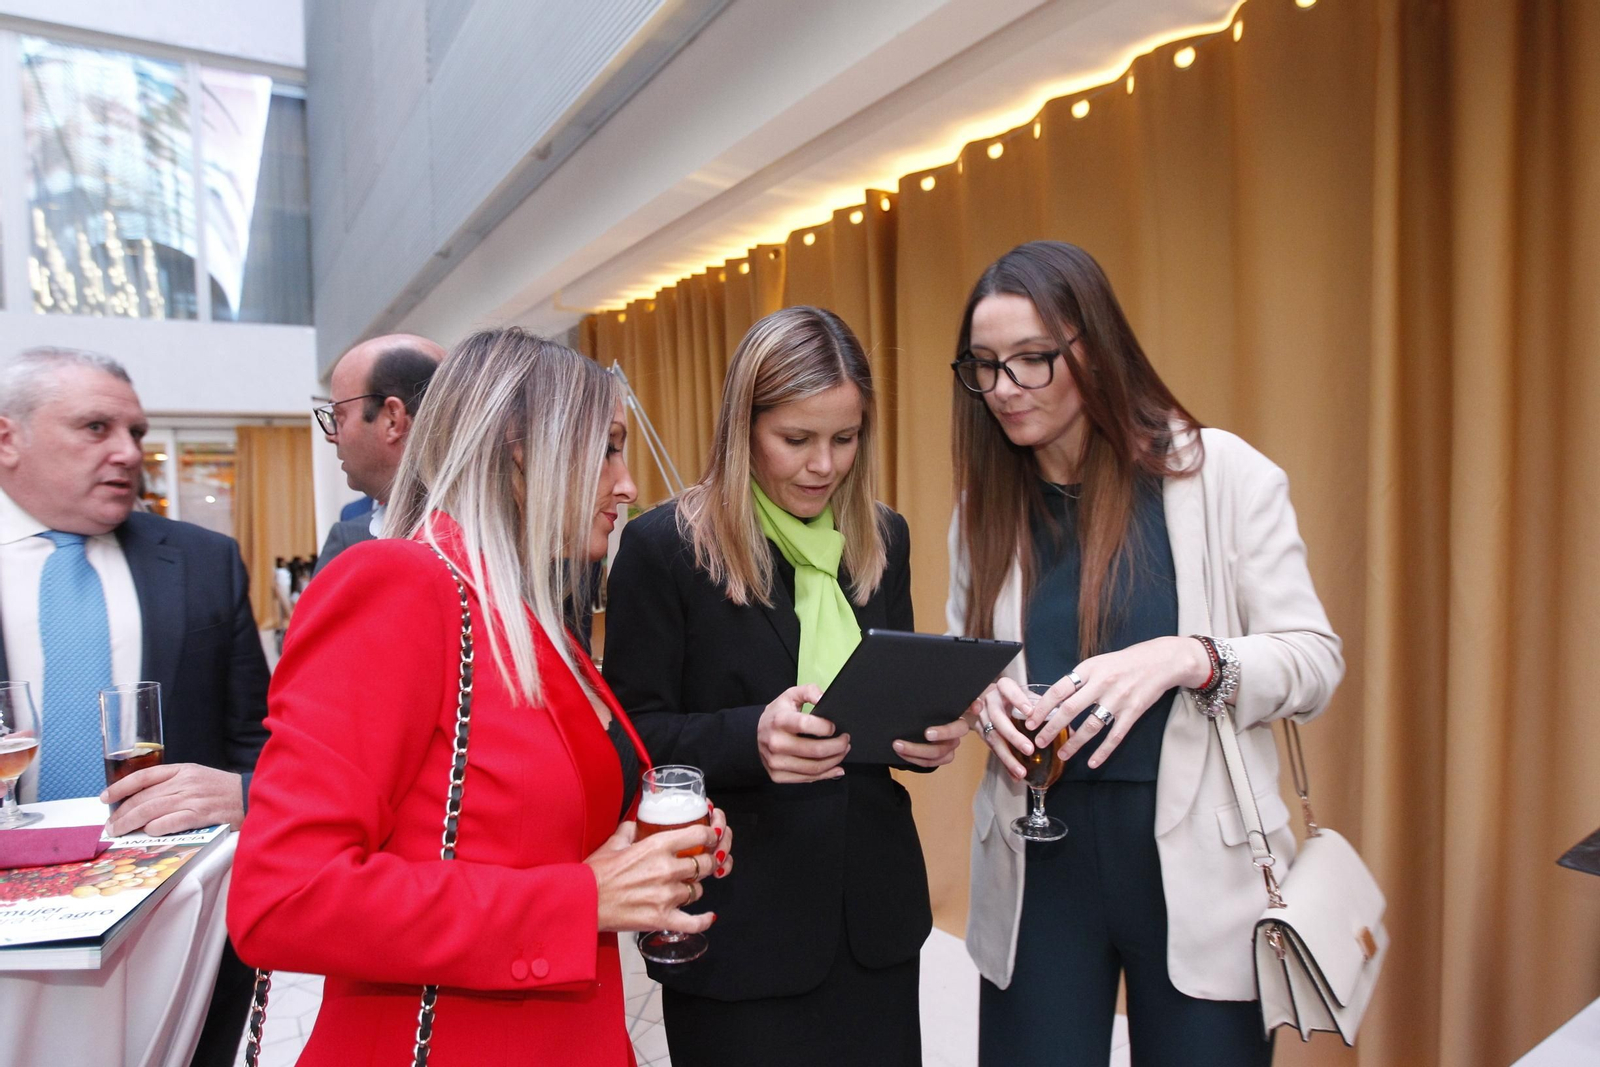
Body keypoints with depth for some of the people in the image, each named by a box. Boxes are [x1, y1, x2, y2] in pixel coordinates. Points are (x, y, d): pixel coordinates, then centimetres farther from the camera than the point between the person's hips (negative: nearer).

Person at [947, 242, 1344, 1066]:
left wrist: (1188, 658, -25)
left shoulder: (1223, 472, -7)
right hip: (1036, 861, 3)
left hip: (1198, 866, -2)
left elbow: (1314, 659, -6)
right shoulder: (986, 502, 3)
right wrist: (980, 697, -10)